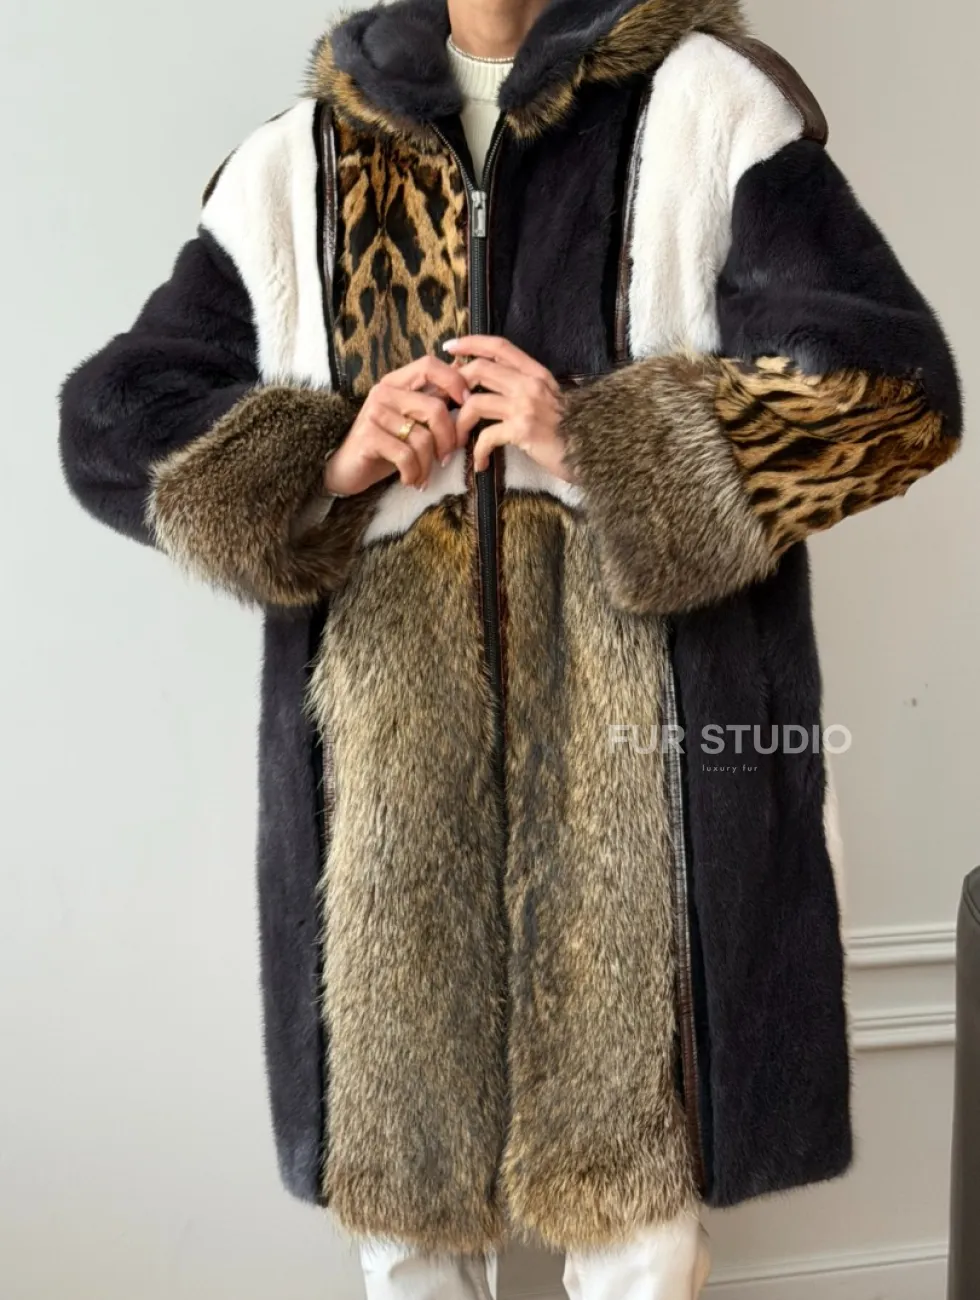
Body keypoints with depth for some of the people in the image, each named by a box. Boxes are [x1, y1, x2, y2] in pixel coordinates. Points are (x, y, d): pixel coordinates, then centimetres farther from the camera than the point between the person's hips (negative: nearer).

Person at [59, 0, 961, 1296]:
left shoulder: (709, 107, 2)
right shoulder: (297, 163, 11)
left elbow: (893, 382, -5)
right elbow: (110, 420, 11)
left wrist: (607, 445, -15)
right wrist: (324, 460, -7)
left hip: (643, 754, -2)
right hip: (385, 763, 3)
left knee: (638, 1182, 10)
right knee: (402, 1184, 16)